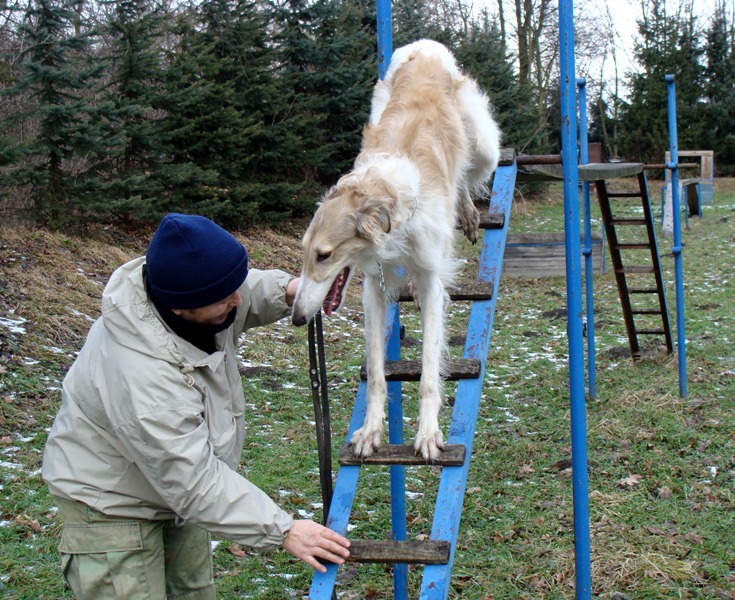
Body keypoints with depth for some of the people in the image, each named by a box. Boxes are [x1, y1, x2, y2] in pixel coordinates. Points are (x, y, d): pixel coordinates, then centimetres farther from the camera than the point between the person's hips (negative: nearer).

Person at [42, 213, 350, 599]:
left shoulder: (189, 290, -17)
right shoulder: (141, 378, -41)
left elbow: (249, 295, 7)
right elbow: (195, 482, -35)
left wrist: (286, 290, -16)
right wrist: (282, 531, -32)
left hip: (176, 485, 9)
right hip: (112, 505, -8)